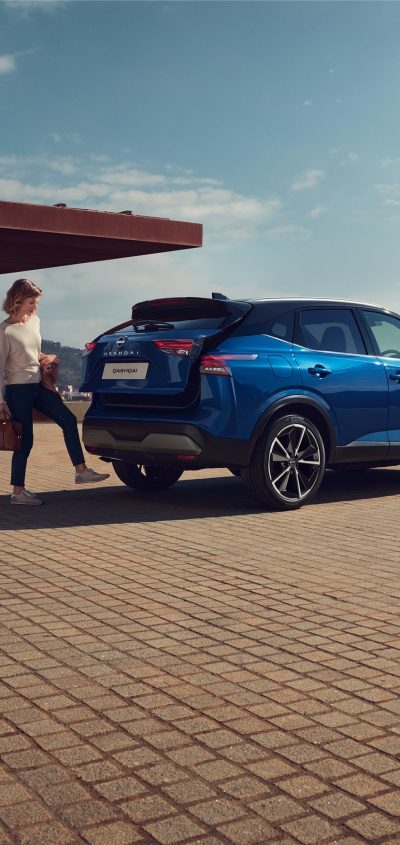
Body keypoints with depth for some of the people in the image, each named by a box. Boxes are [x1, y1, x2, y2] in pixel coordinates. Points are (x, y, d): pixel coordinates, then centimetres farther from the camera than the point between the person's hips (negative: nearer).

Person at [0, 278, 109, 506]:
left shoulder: (35, 321, 7)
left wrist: (44, 363, 6)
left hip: (38, 386, 7)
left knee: (69, 420, 2)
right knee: (25, 441, -2)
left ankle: (81, 470, 9)